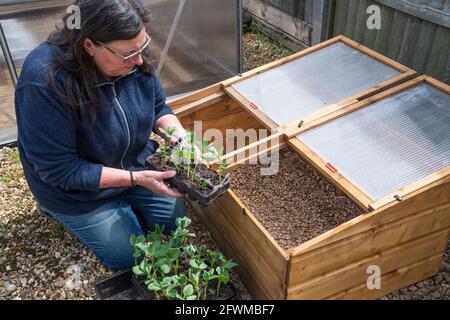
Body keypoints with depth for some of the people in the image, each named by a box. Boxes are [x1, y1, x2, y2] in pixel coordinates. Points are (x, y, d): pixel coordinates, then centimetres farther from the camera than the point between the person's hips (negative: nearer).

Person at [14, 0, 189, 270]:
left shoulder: (132, 55, -20)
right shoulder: (44, 83, -37)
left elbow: (158, 106, -4)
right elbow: (60, 169, -29)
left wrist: (180, 136, -24)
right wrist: (136, 179, -33)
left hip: (136, 163, 5)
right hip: (79, 190, -5)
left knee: (176, 218, 15)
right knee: (129, 257, 7)